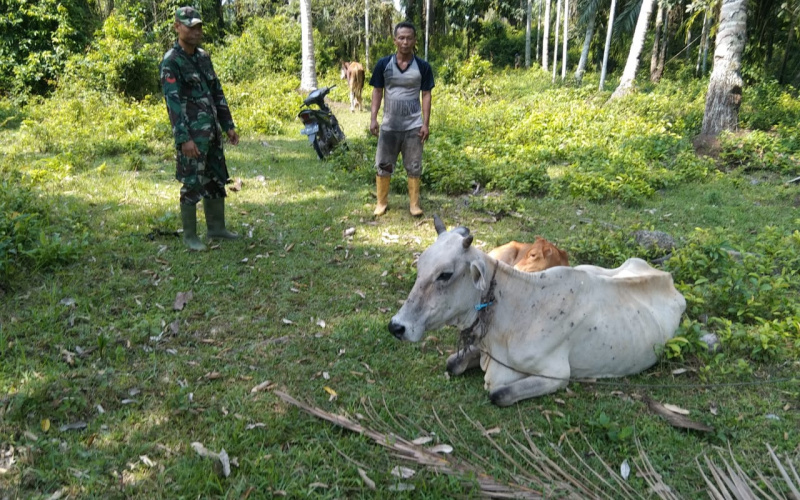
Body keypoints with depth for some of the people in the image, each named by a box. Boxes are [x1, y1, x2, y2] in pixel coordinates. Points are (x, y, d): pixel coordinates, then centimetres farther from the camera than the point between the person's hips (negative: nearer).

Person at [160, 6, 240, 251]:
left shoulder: (203, 57, 13)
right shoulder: (171, 62, -10)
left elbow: (217, 94, 17)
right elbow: (173, 102, -17)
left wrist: (228, 125, 13)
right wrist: (183, 138, -24)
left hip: (212, 131, 8)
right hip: (192, 135, -7)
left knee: (217, 180, 13)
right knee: (192, 185, -2)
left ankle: (217, 227, 25)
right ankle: (190, 236, 8)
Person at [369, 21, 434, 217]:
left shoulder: (423, 67, -2)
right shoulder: (384, 64, -2)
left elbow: (426, 95, 0)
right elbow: (377, 92, 3)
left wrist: (426, 124, -6)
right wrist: (373, 118, -6)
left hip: (413, 125, -1)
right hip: (389, 125, 1)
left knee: (414, 166, 5)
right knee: (383, 164, 6)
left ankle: (414, 203, 17)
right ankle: (382, 202, 19)